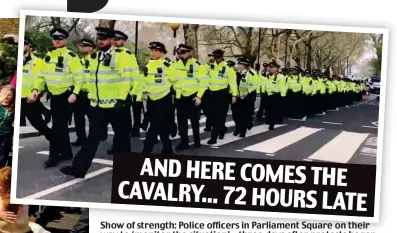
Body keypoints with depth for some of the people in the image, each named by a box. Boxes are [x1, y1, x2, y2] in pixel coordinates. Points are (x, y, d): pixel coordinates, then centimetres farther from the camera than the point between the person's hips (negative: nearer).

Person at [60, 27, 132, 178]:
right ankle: (79, 168, -1)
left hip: (114, 104, -6)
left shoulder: (120, 55, -9)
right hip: (97, 104, 6)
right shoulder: (96, 56, 13)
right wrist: (91, 96, 18)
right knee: (93, 137, 3)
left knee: (121, 134, 12)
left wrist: (121, 99, -17)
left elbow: (126, 79, -14)